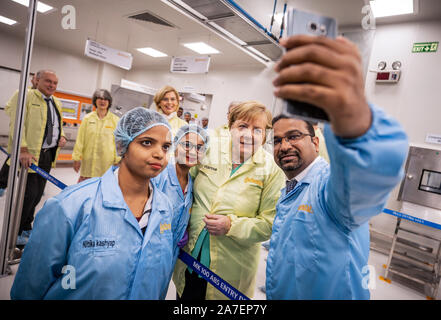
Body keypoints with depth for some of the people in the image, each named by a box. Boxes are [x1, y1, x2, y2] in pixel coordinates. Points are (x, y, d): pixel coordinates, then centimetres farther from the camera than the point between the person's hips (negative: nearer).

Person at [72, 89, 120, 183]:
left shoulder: (115, 120, 0)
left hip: (106, 162, -2)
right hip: (88, 160, 2)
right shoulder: (87, 118, 6)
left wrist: (117, 161, 0)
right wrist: (77, 158, 6)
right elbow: (80, 140, 7)